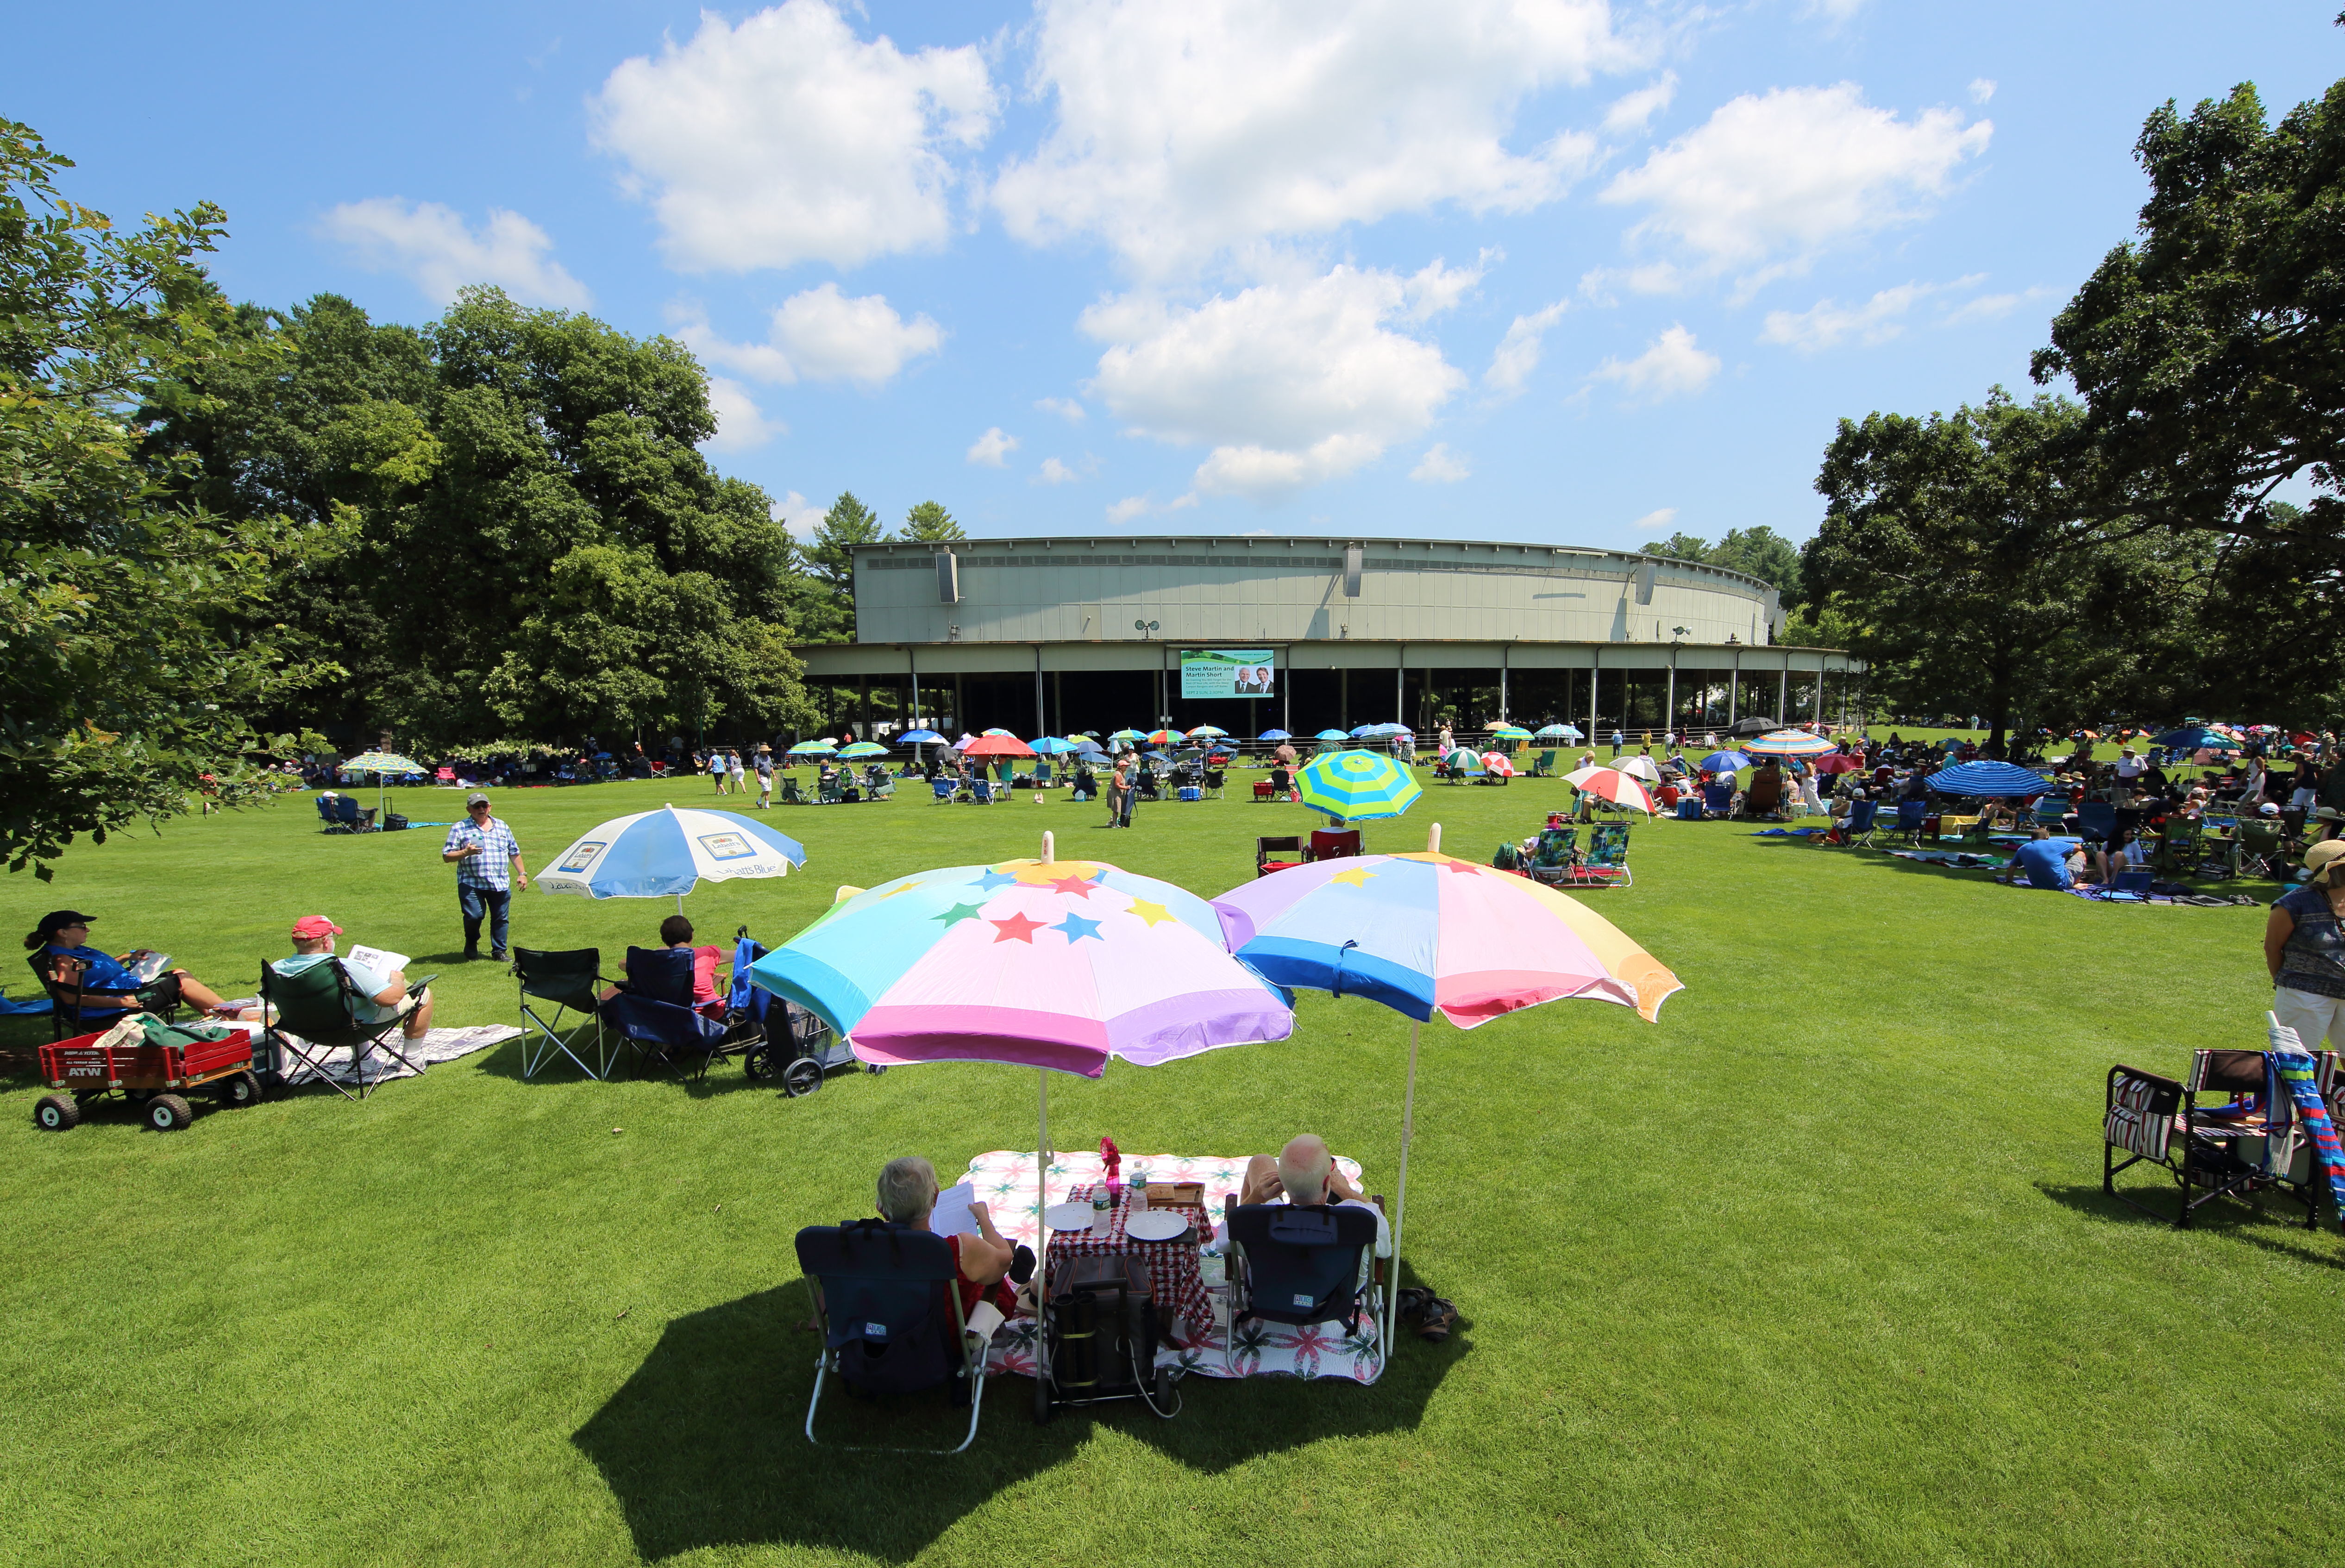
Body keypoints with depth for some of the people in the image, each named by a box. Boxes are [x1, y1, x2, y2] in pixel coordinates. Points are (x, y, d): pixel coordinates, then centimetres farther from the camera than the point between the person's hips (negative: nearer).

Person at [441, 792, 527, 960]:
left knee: (501, 918, 2)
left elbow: (514, 852, 22)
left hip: (501, 883, 3)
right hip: (471, 884, -3)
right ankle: (471, 944, 17)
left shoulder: (502, 827, 17)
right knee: (474, 916, -12)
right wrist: (465, 853, -18)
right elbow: (447, 856, 0)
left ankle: (499, 951, 15)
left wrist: (522, 873, 17)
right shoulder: (460, 829, 4)